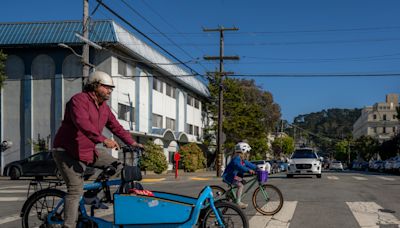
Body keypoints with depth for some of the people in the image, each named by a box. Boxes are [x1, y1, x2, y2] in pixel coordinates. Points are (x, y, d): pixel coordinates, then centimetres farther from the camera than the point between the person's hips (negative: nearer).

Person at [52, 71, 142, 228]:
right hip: (68, 151, -8)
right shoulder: (79, 100, -18)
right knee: (76, 190, -15)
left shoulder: (104, 107, 9)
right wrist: (103, 140, -44)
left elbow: (116, 126, 8)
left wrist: (132, 143, -5)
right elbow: (83, 123, -34)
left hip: (89, 150, 8)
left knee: (117, 167, 3)